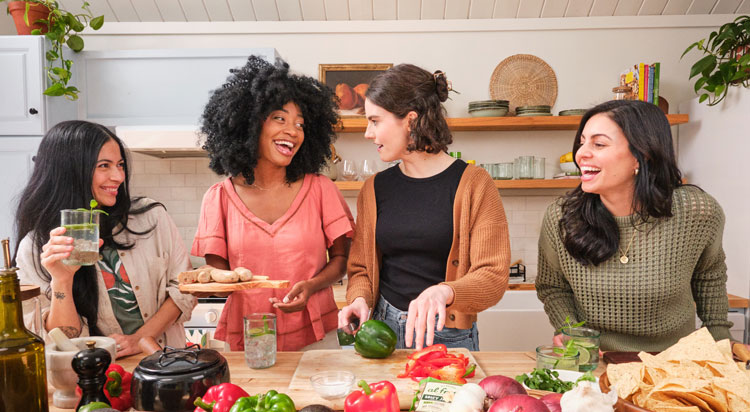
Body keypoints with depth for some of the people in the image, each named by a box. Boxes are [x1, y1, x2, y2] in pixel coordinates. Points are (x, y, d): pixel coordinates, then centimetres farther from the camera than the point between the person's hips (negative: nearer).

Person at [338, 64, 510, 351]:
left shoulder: (473, 184, -9)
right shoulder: (374, 189, 4)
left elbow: (493, 276, -13)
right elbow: (360, 267, 11)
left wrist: (444, 292, -32)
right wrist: (360, 300, -10)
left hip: (447, 336, -3)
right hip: (384, 328, 4)